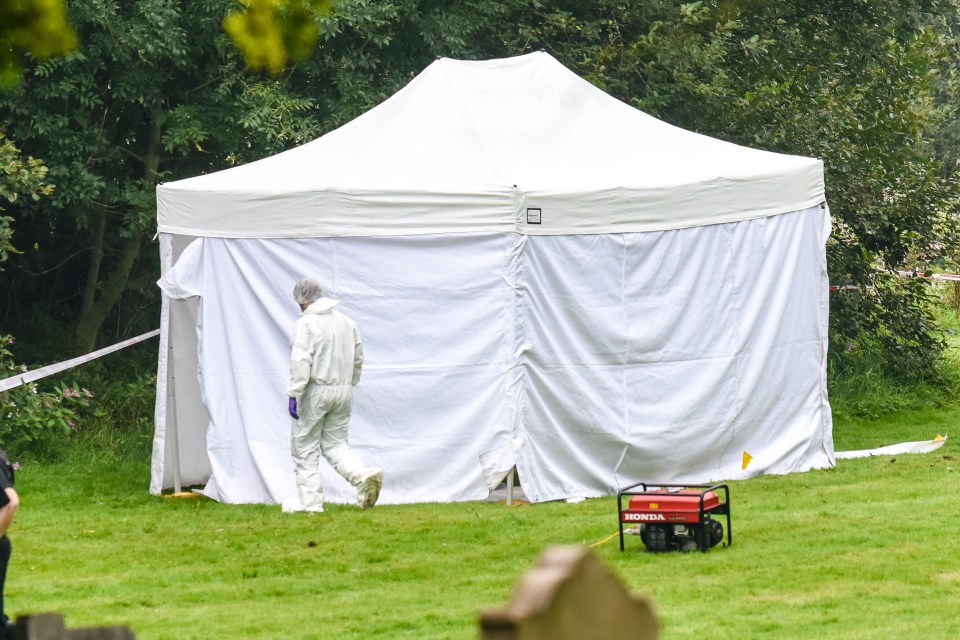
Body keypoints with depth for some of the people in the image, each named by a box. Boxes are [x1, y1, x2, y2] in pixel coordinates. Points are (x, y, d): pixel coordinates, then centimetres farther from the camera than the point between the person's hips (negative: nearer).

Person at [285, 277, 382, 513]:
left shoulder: (306, 323, -11)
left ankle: (310, 501, 4)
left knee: (305, 447, 4)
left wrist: (294, 394, -20)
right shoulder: (347, 322, 11)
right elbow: (358, 359, 18)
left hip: (315, 391, -7)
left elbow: (300, 362, -20)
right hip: (343, 392, 7)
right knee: (335, 443, 14)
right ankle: (363, 476, -10)